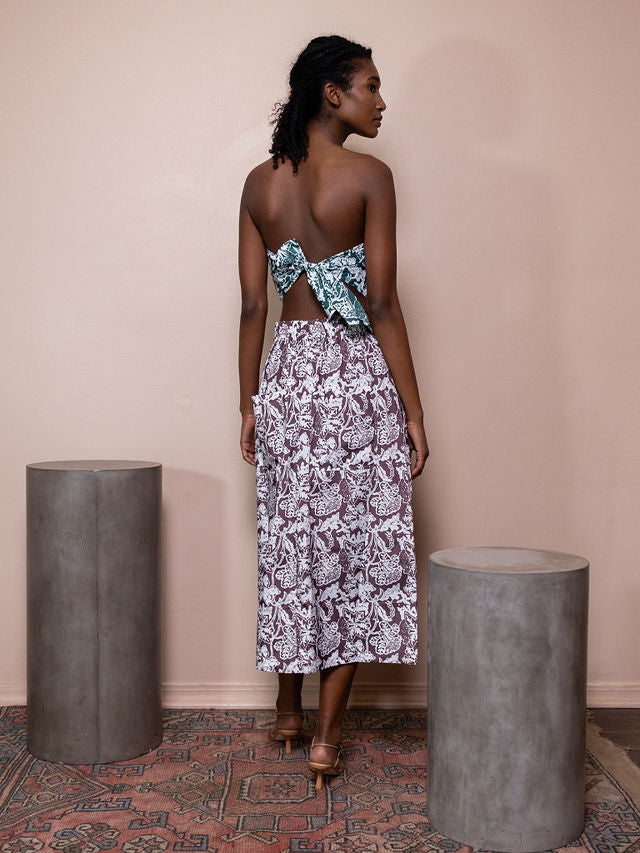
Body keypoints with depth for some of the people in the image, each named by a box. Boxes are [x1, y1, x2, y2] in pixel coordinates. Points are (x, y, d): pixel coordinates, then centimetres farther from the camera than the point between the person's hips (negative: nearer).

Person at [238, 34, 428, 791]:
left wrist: (249, 404, 12)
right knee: (356, 543, 5)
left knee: (290, 544, 15)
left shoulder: (259, 183, 5)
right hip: (357, 377, -4)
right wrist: (414, 410, -6)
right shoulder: (369, 176, -8)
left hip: (286, 374, 5)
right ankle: (326, 735, 10)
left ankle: (287, 712, 29)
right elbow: (382, 307, -11)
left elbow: (253, 308, 5)